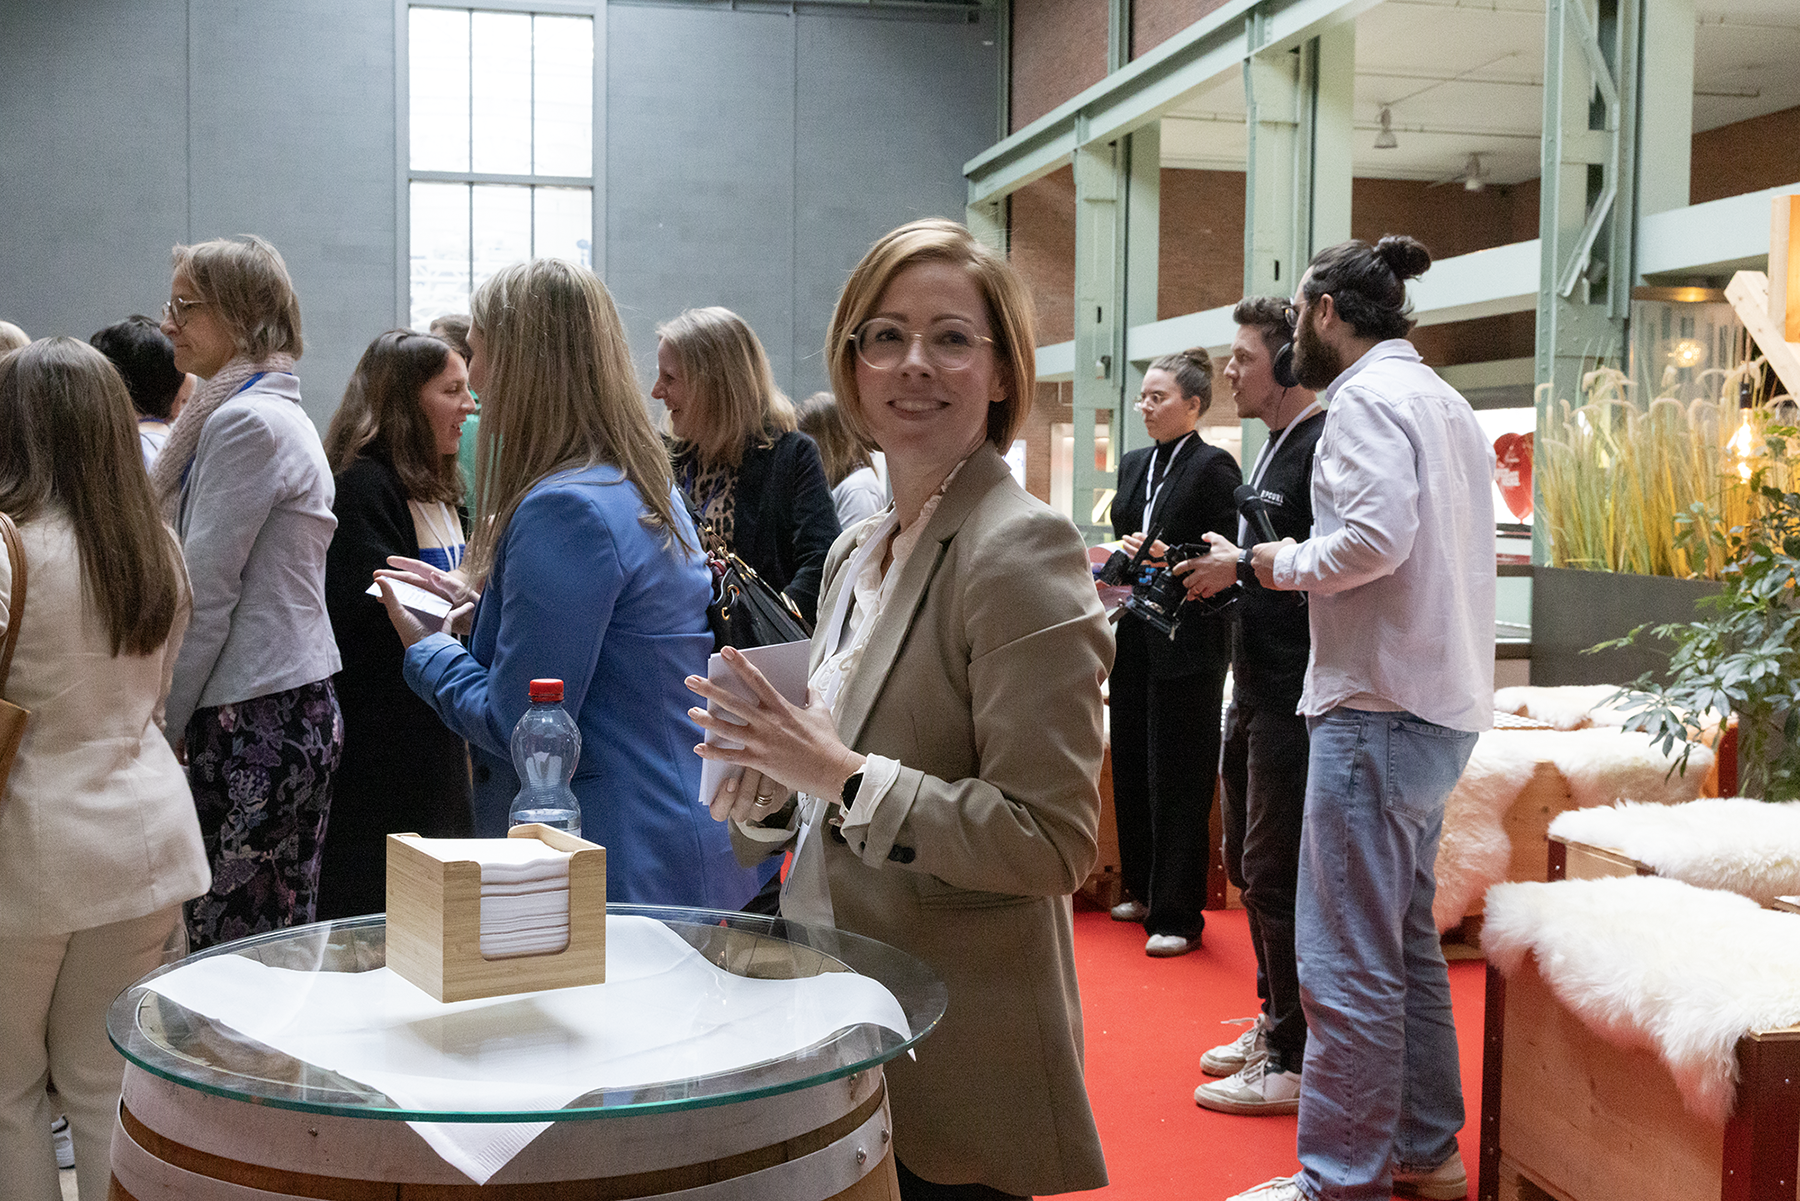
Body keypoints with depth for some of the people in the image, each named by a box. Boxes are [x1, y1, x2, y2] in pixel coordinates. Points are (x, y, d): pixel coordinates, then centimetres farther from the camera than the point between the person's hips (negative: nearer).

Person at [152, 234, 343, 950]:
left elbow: (205, 594, -15)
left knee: (231, 946, -4)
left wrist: (164, 726, -7)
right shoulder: (281, 412, 18)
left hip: (255, 722, -10)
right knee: (287, 937, 13)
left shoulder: (245, 421, -13)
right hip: (301, 704, 10)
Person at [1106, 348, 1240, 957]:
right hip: (1134, 638, 8)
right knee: (1131, 769, 14)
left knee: (1178, 781, -2)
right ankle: (1144, 890, 28)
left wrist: (1168, 561, -23)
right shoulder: (1134, 465, 14)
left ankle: (1177, 916, 6)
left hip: (1187, 644, -8)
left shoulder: (1214, 467, -8)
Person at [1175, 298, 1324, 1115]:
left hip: (1296, 696, -10)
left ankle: (1292, 1063, 7)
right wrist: (1218, 570, 8)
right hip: (1254, 687, 10)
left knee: (1276, 873, -4)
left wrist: (1242, 568, -19)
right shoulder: (1273, 448, 16)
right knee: (1247, 861, 18)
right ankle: (1273, 1023, 31)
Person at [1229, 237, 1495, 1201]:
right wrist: (1304, 564, 15)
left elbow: (1376, 536, -24)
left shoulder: (1367, 396, -10)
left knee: (1346, 959, -4)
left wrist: (1288, 562, -7)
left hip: (1378, 708, -10)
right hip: (1441, 706, 10)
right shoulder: (1442, 399, 20)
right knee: (1406, 941, 18)